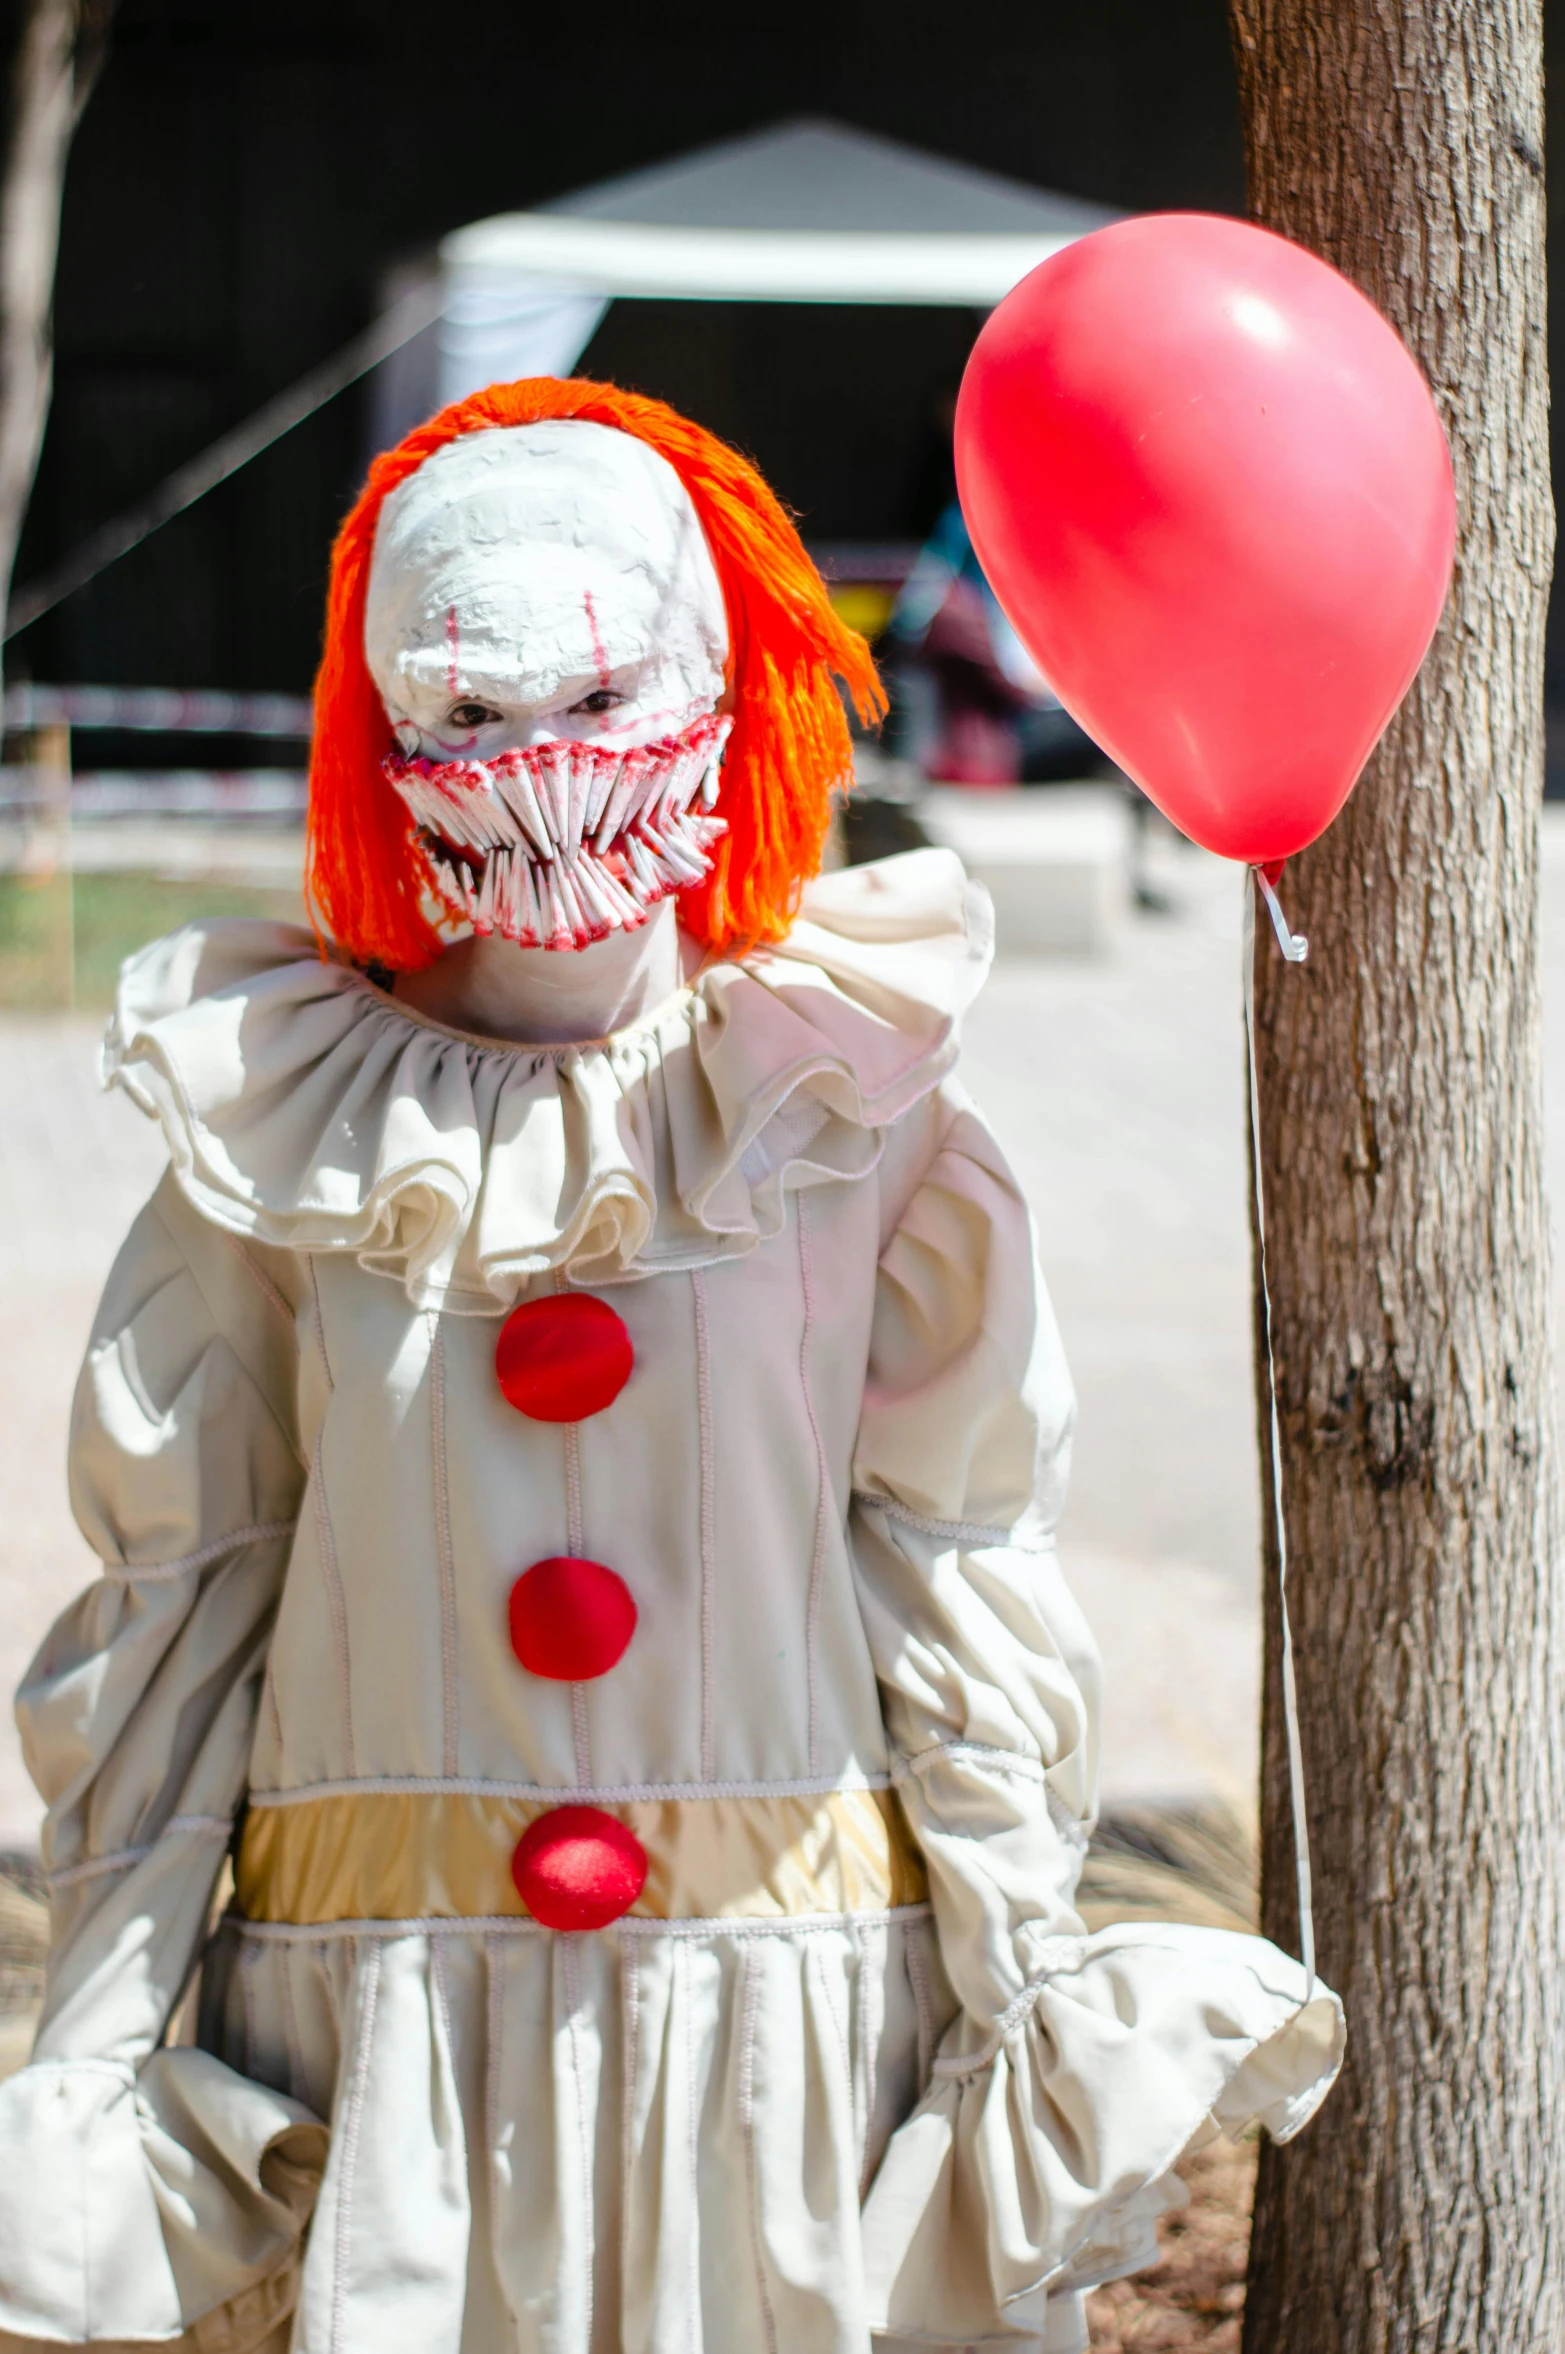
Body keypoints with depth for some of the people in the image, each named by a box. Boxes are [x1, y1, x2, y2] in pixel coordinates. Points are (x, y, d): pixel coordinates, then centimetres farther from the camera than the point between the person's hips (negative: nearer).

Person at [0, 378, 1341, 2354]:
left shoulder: (851, 1115, 0)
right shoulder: (277, 1142, 2)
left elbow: (959, 1577, 2)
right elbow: (176, 1603, 5)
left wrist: (1028, 1998, -2)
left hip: (794, 1994, 0)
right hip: (385, 2016, 1)